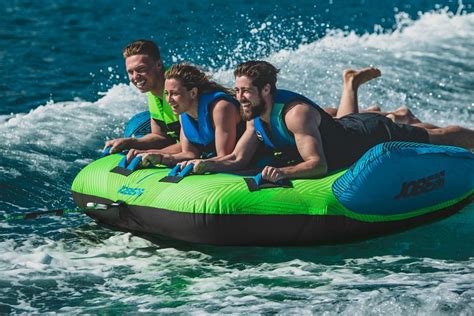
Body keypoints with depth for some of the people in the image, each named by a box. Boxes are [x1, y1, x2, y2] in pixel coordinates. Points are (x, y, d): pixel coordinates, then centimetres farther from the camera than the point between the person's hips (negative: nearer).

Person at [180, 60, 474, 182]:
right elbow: (237, 159, -13)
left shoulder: (296, 113, -38)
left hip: (374, 136, -6)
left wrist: (282, 172, -55)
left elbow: (318, 165, -40)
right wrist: (206, 164, -30)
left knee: (436, 138, 15)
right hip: (348, 127, 6)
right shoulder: (255, 117, -14)